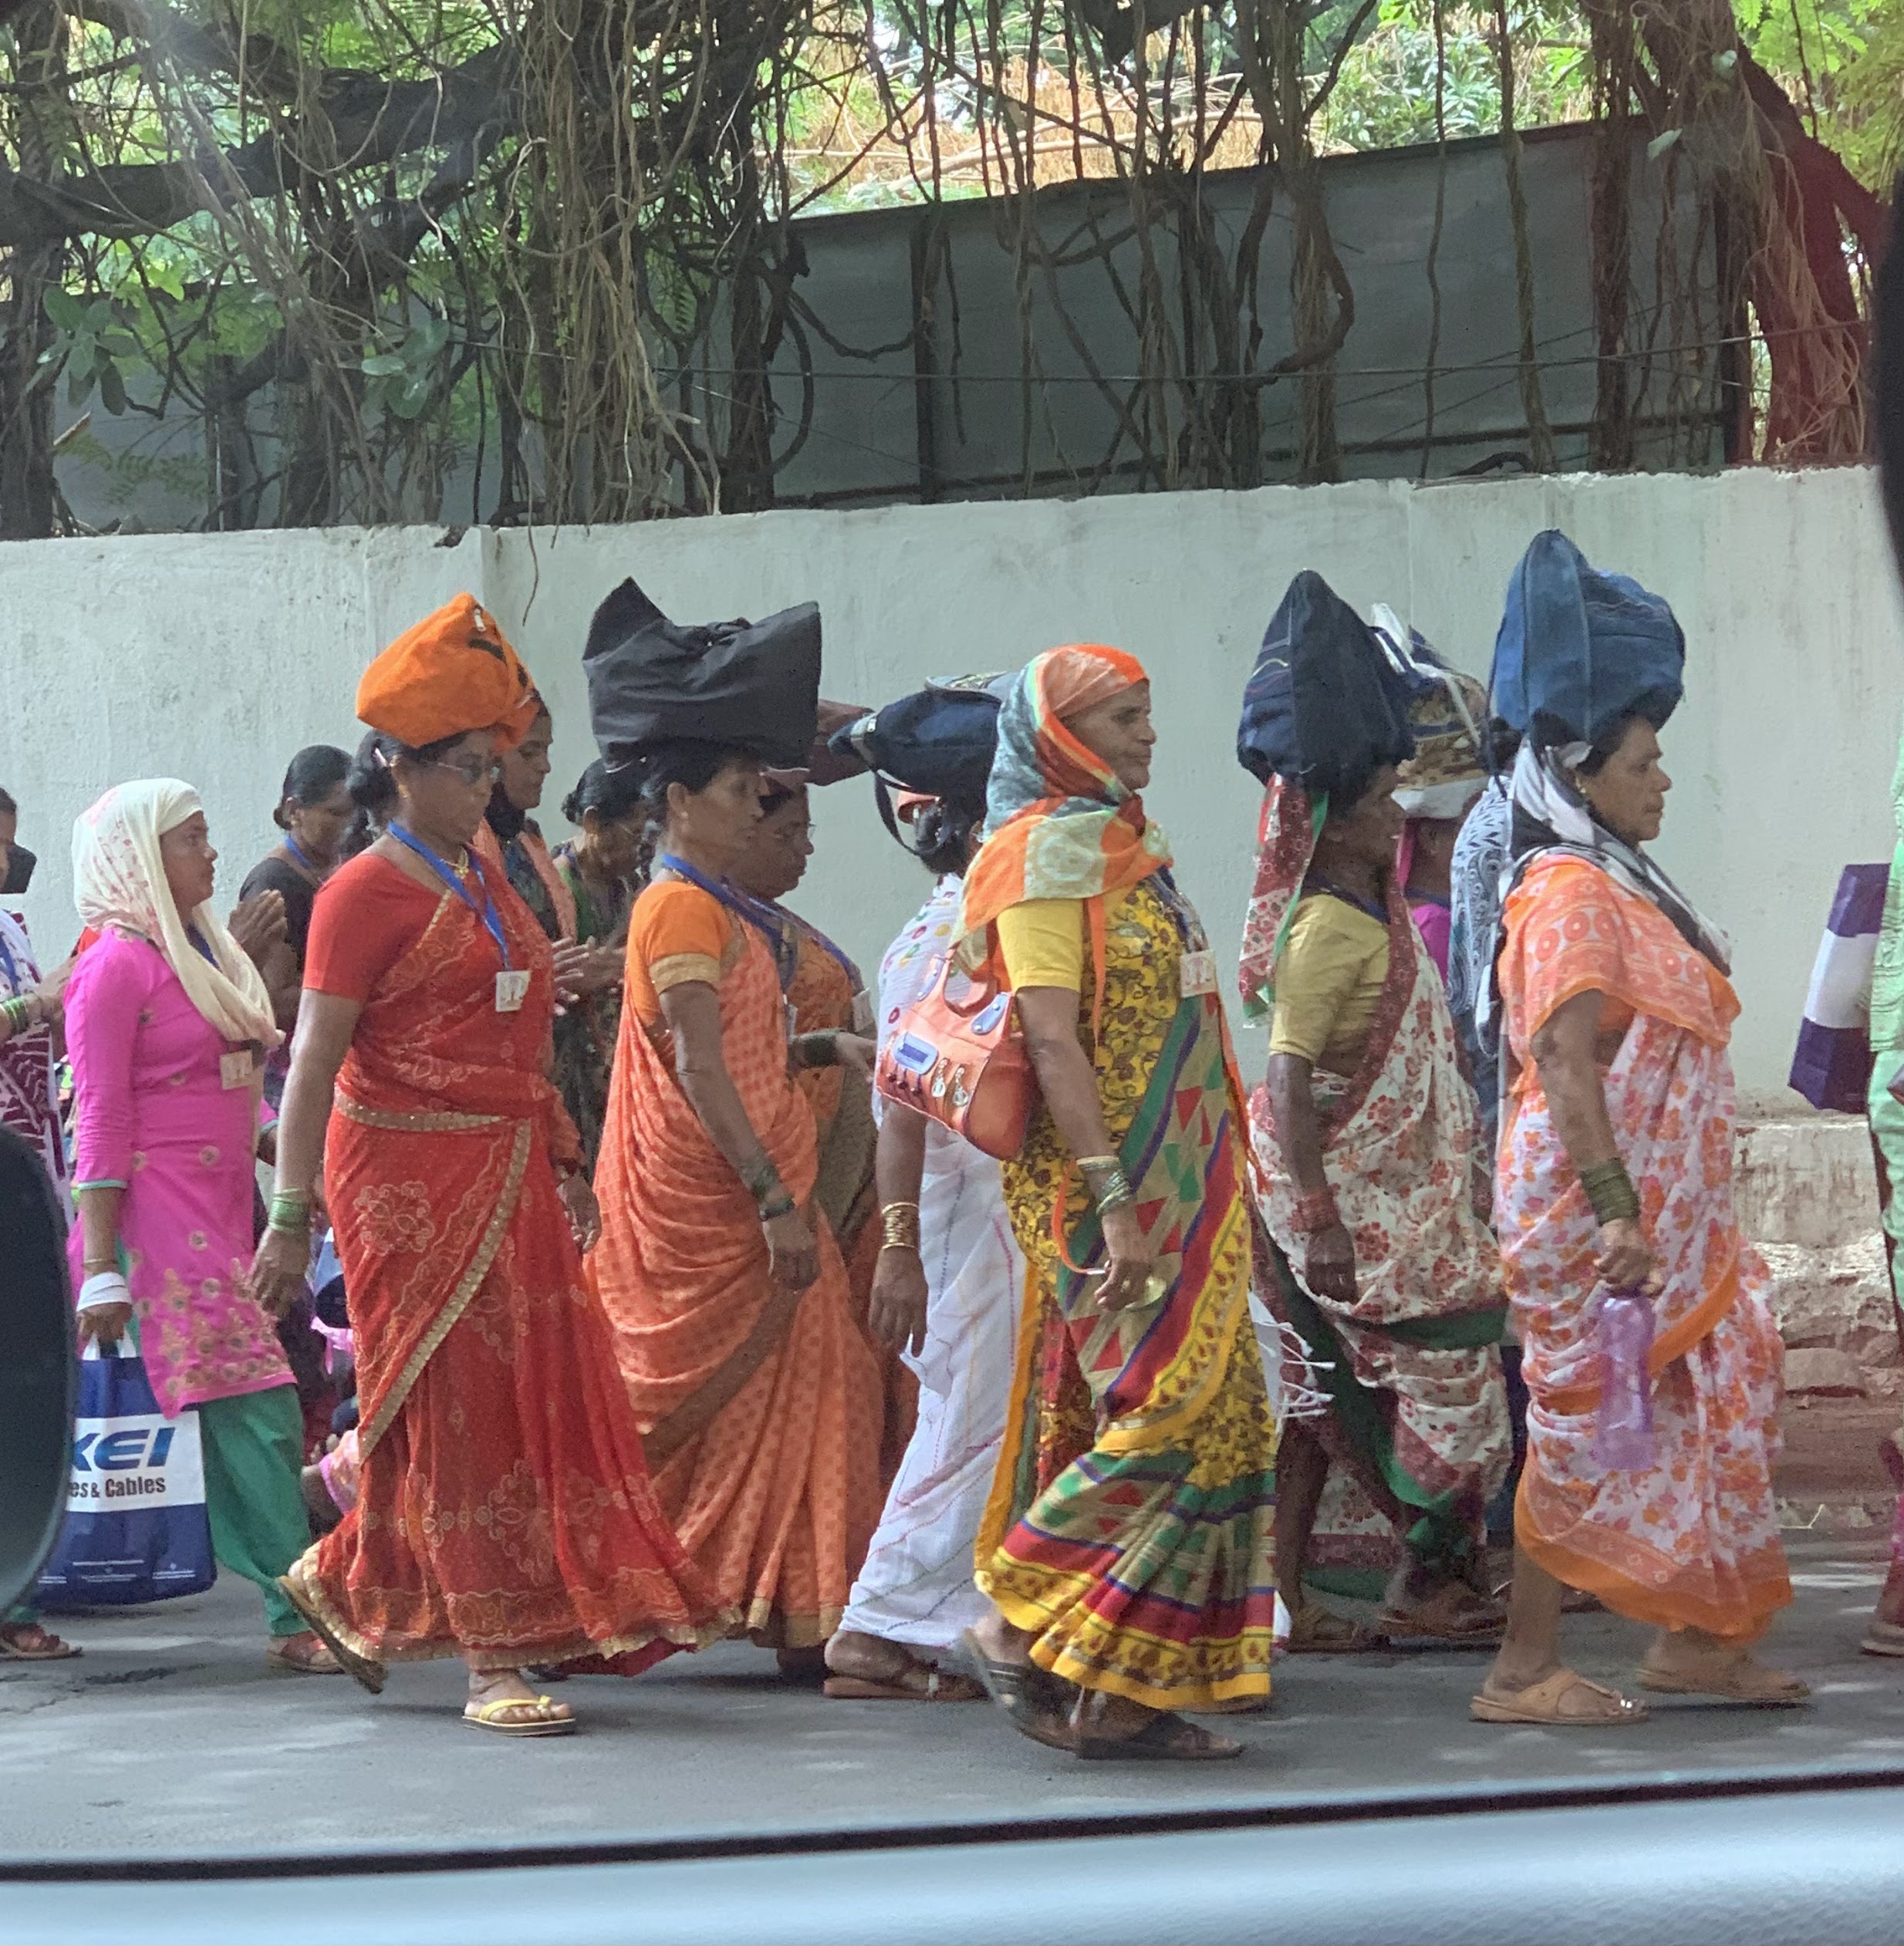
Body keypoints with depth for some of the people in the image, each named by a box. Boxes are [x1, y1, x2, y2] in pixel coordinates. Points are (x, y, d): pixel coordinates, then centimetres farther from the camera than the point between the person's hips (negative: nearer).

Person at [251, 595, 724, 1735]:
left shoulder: (486, 883, 15)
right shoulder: (368, 895, -9)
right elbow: (314, 1063, -13)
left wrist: (567, 1161, 20)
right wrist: (292, 1215, -18)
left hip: (507, 1175, 8)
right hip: (411, 1178, -8)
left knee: (547, 1388, 7)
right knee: (456, 1405, -5)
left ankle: (350, 1585, 21)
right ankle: (494, 1659, -1)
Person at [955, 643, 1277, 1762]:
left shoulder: (1127, 848, 20)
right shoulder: (1049, 853, -8)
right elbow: (1051, 1038, -17)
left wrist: (1220, 1197, 19)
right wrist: (1112, 1199, -25)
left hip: (1180, 1194, 9)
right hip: (1112, 1191, -9)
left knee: (1216, 1420, 5)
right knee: (1181, 1415, -16)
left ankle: (1122, 1696, 7)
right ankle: (1020, 1623, -7)